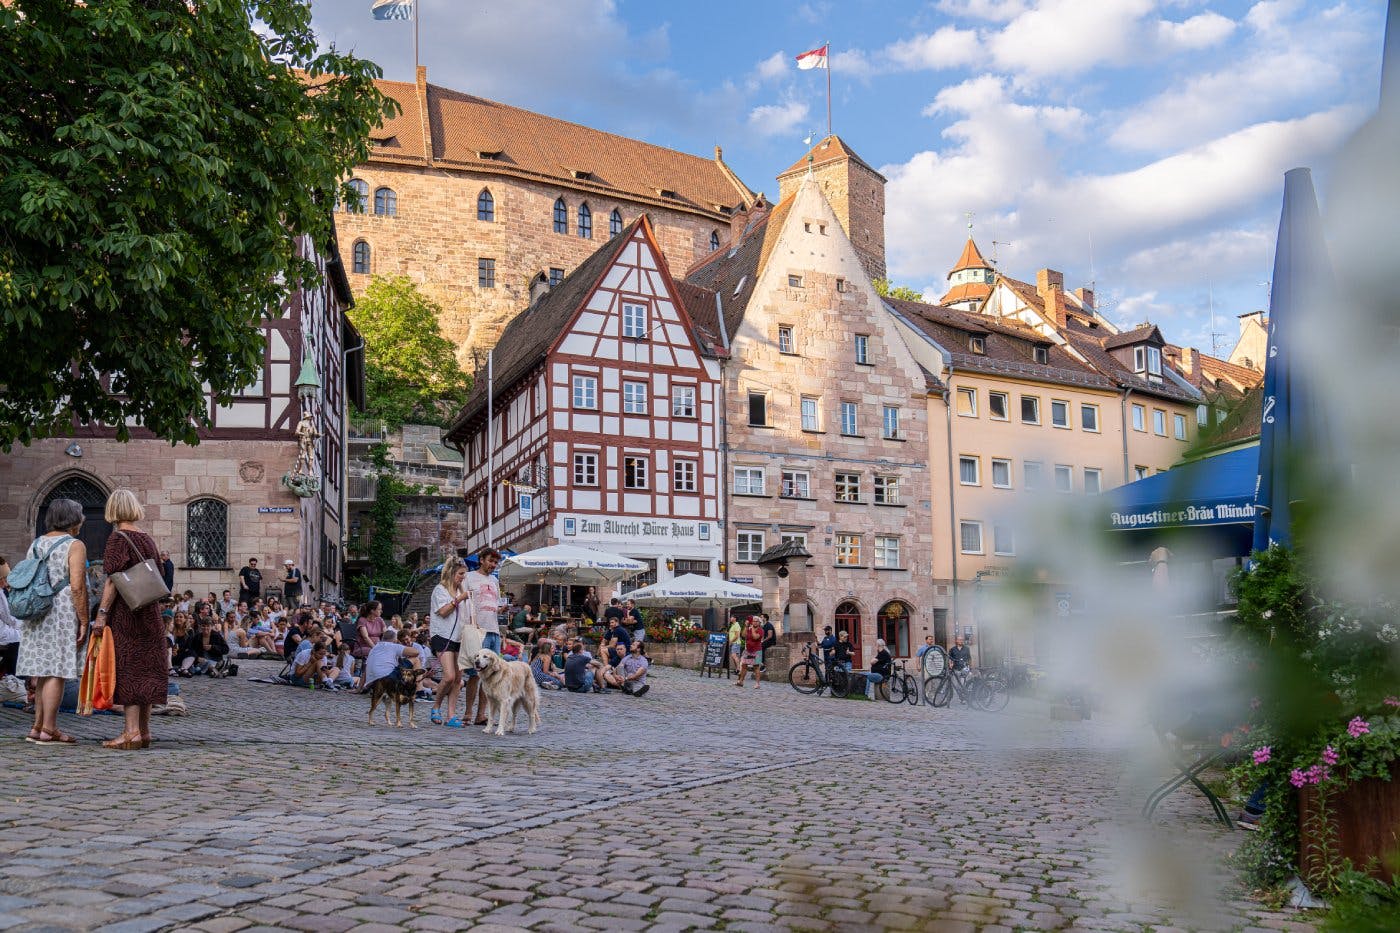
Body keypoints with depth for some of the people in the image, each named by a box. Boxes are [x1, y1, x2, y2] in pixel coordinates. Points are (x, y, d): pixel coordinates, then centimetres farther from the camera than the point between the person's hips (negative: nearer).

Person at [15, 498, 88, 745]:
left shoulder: (35, 544, 16)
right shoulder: (74, 546, -7)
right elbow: (77, 587, -15)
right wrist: (84, 620, -10)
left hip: (37, 614, 8)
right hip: (63, 615, -7)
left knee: (43, 671, 13)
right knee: (56, 672, -5)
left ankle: (38, 727, 17)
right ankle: (48, 729, -4)